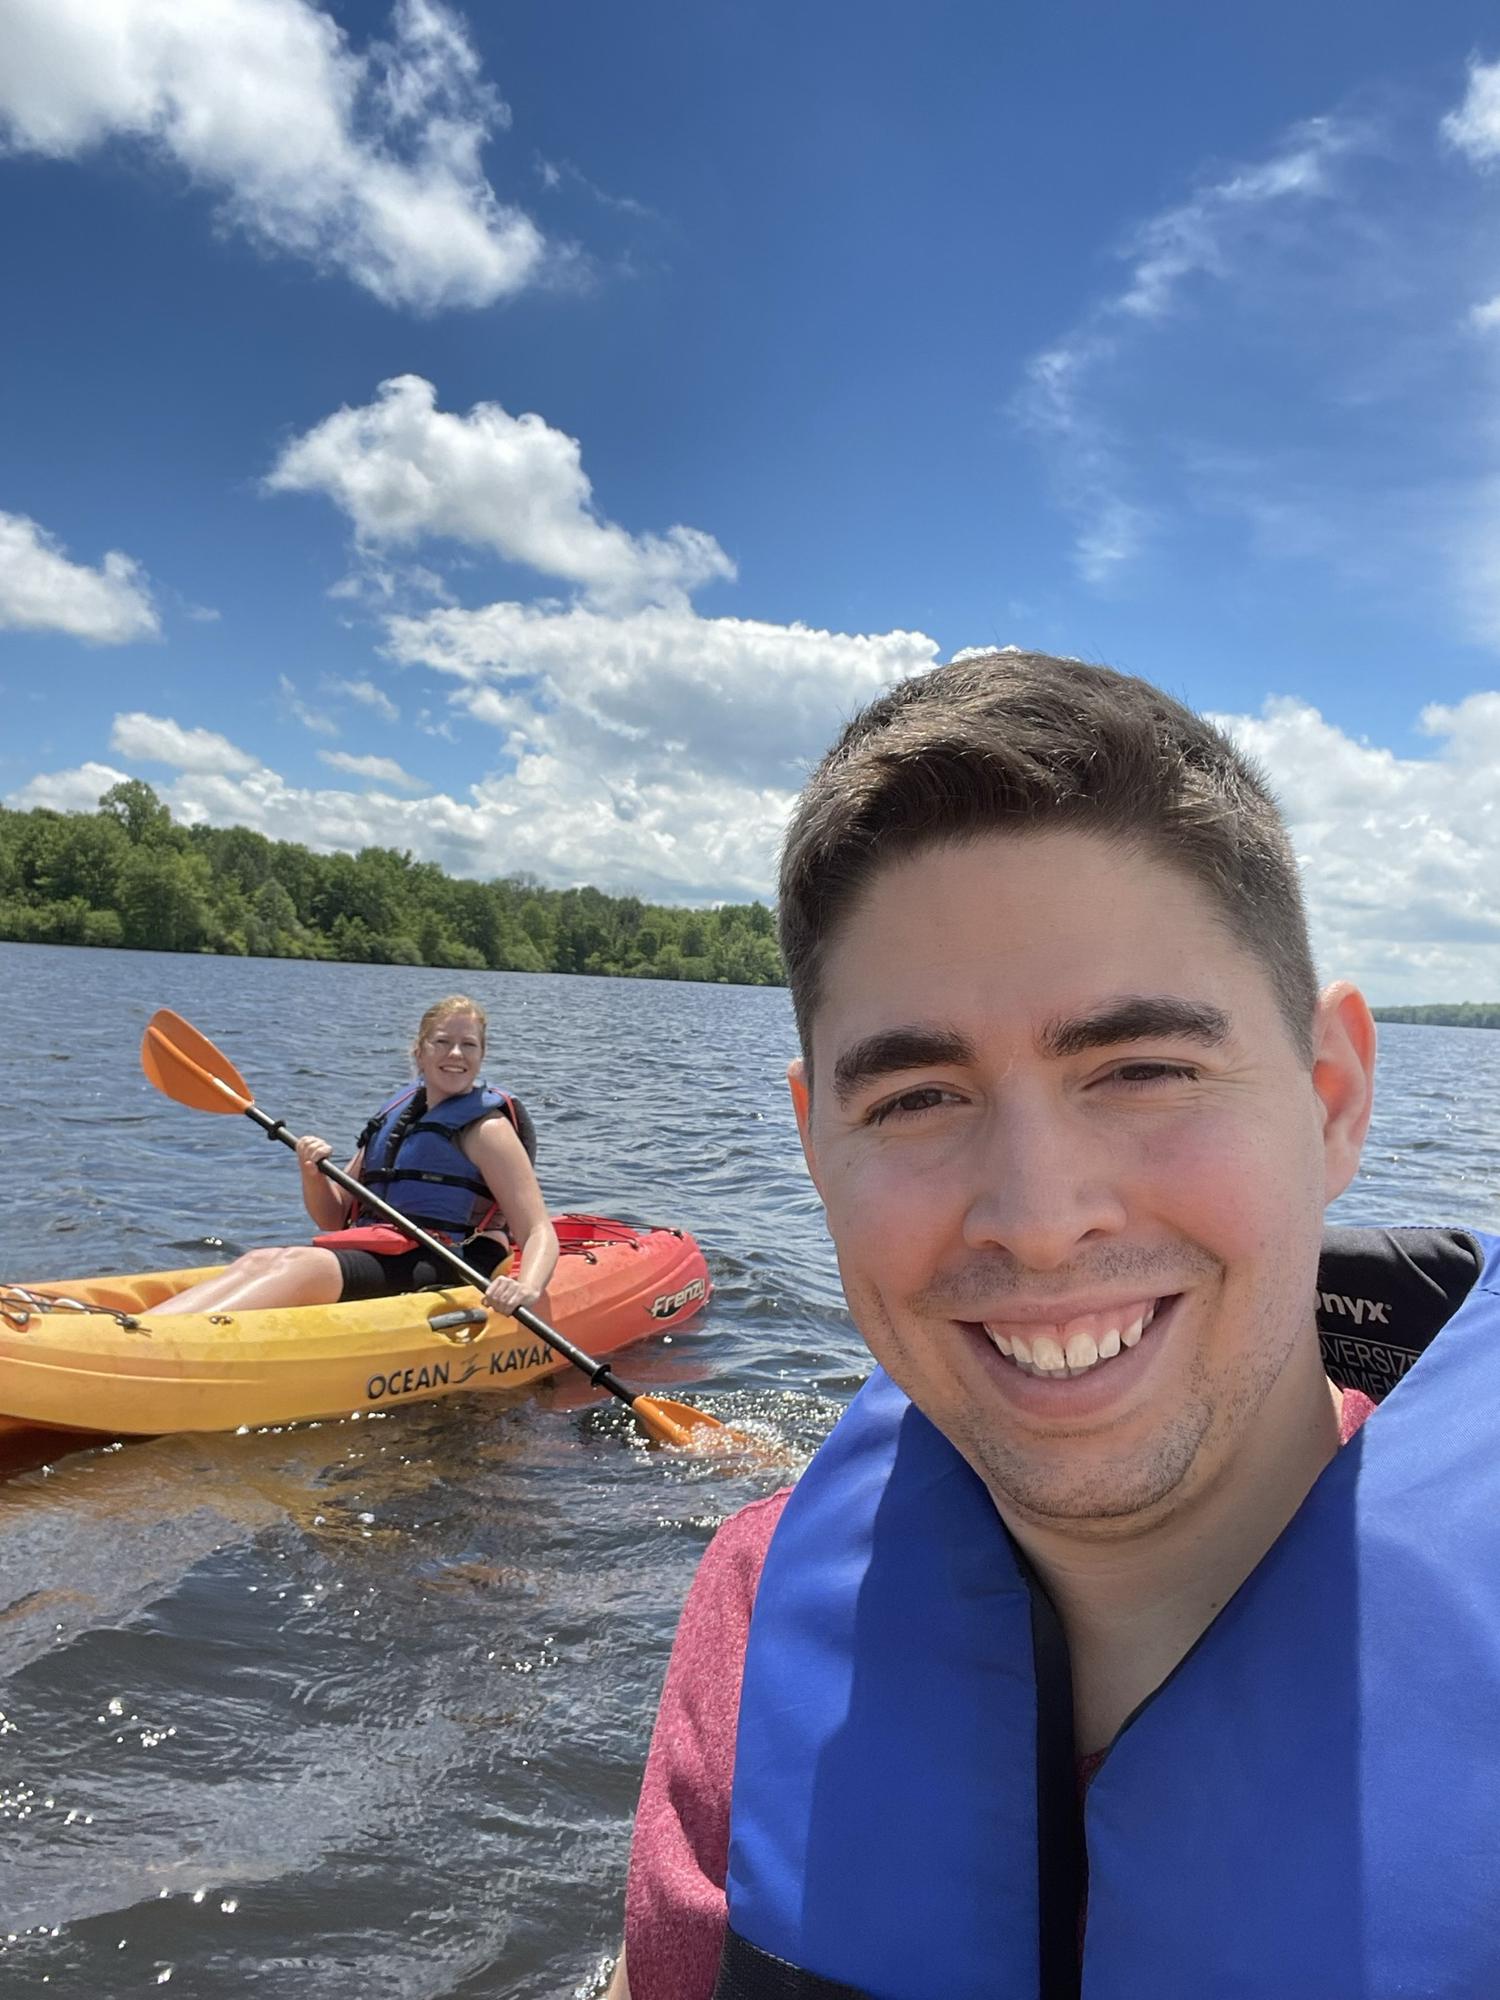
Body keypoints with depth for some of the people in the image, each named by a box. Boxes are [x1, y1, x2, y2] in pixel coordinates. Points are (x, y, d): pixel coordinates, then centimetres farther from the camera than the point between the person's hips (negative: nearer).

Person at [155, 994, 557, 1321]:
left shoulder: (487, 1128, -1)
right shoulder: (394, 1114, 18)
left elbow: (540, 1232, -9)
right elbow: (334, 1219, 21)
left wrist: (527, 1288, -32)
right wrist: (312, 1174, -2)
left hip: (440, 1273, -6)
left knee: (299, 1263, -30)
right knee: (258, 1260, -20)